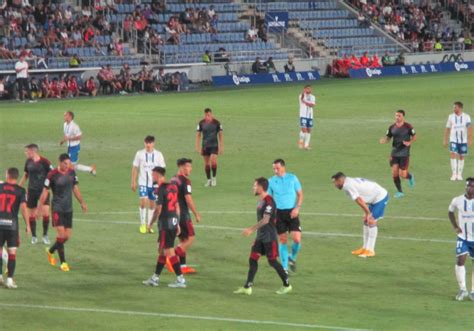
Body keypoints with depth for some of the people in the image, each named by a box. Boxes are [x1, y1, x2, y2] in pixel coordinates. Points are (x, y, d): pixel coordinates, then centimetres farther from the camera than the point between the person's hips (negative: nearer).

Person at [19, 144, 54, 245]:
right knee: (31, 214, 4)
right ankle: (34, 236, 17)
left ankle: (45, 235, 4)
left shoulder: (44, 161, -11)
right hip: (32, 190, 4)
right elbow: (25, 175, 18)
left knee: (45, 212, -13)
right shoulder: (28, 162, 5)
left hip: (43, 190, -4)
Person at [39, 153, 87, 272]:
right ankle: (63, 262, -5)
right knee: (61, 234, -13)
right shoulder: (52, 175, -11)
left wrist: (82, 203, 18)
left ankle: (50, 251, 31)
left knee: (67, 236, 6)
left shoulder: (72, 172, 4)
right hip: (57, 208, -5)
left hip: (68, 209, 5)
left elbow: (75, 188, 16)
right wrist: (40, 207, -8)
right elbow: (45, 191, -6)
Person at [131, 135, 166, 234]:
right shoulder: (140, 154, -2)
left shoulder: (158, 155, 0)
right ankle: (142, 224, -4)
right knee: (143, 202, -15)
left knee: (152, 203, 8)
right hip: (143, 182, -2)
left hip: (154, 183, 2)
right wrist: (133, 182, -1)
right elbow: (135, 168, 3)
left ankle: (149, 225, 19)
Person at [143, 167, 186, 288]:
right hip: (174, 222, 9)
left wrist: (151, 223, -4)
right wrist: (177, 223, 21)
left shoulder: (161, 189, -14)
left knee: (169, 251, -5)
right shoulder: (173, 187, 12)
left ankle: (180, 279, -6)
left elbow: (158, 209, -16)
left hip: (165, 223, -9)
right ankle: (155, 278, 22)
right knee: (162, 250, 16)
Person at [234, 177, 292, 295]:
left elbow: (265, 220, -26)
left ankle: (287, 285, 14)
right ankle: (247, 287, 4)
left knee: (272, 261, -1)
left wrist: (251, 229, -28)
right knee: (253, 259, 4)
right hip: (260, 236, 9)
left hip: (269, 237, -9)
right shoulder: (261, 200, 10)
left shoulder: (268, 201, -20)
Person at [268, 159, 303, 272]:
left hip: (292, 212, -1)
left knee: (297, 239, -10)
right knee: (283, 240, 3)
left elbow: (300, 194, 4)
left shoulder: (292, 178, 0)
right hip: (278, 212, 1)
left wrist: (297, 208, -10)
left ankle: (293, 258, 19)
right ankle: (284, 267, 12)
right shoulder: (272, 181, 3)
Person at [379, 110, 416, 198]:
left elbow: (414, 137, 2)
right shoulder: (392, 127, 2)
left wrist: (409, 143, -16)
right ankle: (400, 192, 12)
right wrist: (384, 140, -12)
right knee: (394, 173, -3)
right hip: (394, 153, 4)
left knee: (402, 174, -7)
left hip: (404, 153, -4)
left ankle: (410, 177, 30)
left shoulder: (408, 127, -8)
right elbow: (388, 137, 11)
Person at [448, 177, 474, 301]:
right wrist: (455, 227, 0)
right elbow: (451, 212, 13)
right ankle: (462, 289, 0)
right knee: (460, 261, -14)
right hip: (463, 238, 0)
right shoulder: (457, 201, -7)